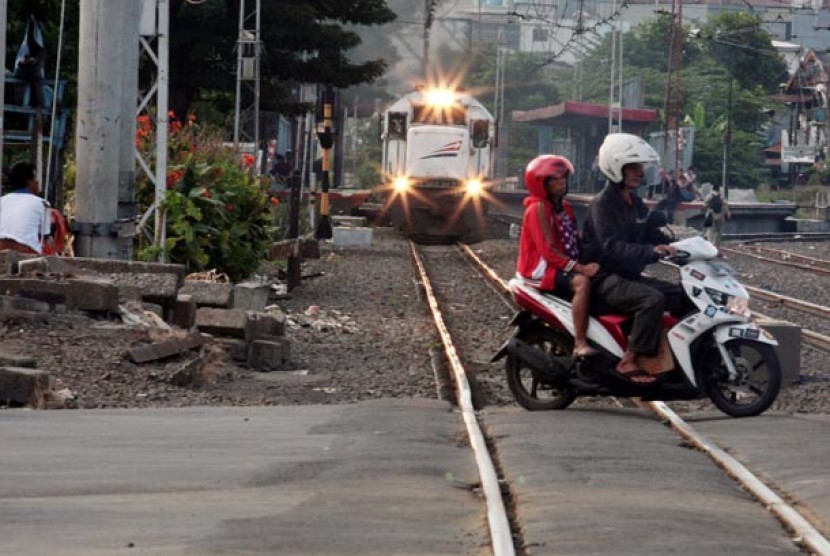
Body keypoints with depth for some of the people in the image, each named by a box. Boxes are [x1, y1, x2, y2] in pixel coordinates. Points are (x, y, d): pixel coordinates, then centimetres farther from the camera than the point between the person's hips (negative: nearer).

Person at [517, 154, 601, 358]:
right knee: (582, 282, -35)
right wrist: (580, 268, -26)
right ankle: (580, 344, -41)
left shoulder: (565, 207, 18)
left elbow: (575, 242, 15)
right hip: (542, 269, -9)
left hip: (567, 266, 9)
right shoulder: (538, 208, -10)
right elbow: (548, 251, -18)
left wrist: (589, 261, -5)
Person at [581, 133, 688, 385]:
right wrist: (651, 252, -40)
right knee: (653, 299, -32)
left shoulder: (636, 204, 16)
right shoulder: (602, 203, -12)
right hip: (605, 278, -9)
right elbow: (612, 246, -26)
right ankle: (629, 362, -30)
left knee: (683, 295, -2)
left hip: (630, 276, 9)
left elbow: (655, 236, 18)